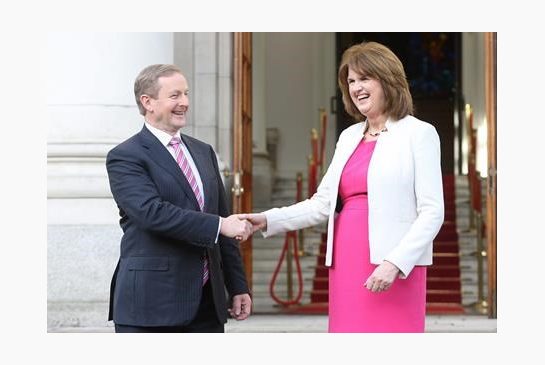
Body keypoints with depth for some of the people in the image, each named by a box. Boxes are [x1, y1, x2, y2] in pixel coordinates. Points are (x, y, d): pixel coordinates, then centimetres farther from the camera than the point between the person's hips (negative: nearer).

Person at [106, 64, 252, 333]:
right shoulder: (125, 157, -6)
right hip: (149, 305, -6)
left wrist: (238, 287, 13)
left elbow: (222, 218, 17)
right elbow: (152, 212, -21)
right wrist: (219, 225, -24)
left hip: (206, 304, 6)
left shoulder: (203, 152, 16)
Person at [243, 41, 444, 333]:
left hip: (394, 270, -5)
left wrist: (395, 263, -17)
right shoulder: (349, 137, 17)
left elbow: (432, 212, -6)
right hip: (346, 266, 5)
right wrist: (268, 221, 3)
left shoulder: (418, 134, -1)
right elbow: (323, 203, 16)